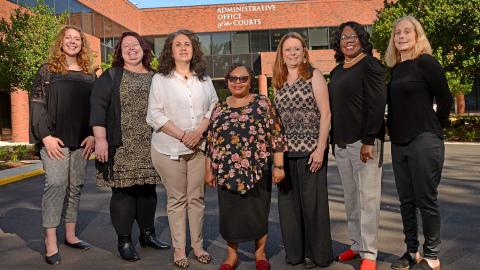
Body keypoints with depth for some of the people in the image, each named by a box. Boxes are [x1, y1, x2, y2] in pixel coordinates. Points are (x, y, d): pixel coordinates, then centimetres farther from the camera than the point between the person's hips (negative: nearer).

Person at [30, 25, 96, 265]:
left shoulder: (89, 74, 13)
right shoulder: (47, 71, 3)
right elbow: (37, 104, -3)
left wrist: (93, 135, -1)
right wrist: (46, 136, -13)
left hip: (81, 140, 4)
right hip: (55, 139, -4)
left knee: (76, 186, 7)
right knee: (56, 184, -11)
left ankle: (70, 235, 17)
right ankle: (50, 241, -5)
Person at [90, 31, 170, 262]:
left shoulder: (155, 77, 15)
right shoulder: (111, 76, 3)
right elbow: (98, 106, -6)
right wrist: (100, 139, -16)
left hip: (150, 148, 4)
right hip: (122, 148, -4)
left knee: (147, 189, 9)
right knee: (123, 191, -2)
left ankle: (147, 234, 23)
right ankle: (124, 241, 8)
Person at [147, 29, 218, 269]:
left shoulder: (204, 79, 11)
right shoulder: (160, 79, 1)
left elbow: (214, 107, 7)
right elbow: (155, 115, -5)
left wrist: (199, 131, -10)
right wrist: (182, 136, -14)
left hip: (199, 148, 3)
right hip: (169, 148, -2)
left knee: (197, 198, 6)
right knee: (177, 199, 4)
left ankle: (197, 246, 18)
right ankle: (179, 250, 13)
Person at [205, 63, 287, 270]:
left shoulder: (262, 103, -1)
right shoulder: (220, 108, 9)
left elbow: (276, 137, -5)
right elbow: (210, 142, 12)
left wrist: (278, 166, -10)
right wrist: (209, 170, 10)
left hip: (257, 171, -2)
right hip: (227, 173, 3)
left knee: (258, 212, 8)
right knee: (230, 213, 9)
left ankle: (260, 253, 27)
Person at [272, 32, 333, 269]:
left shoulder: (314, 76, -2)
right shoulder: (279, 81, 12)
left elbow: (325, 114, -7)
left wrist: (320, 148, -14)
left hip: (310, 149, -4)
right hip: (285, 151, 5)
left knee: (312, 201, 3)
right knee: (289, 200, 9)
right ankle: (295, 250, 24)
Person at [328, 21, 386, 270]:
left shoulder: (370, 65, -4)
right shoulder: (336, 71, 17)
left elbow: (377, 105, -13)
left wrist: (368, 141, -19)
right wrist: (334, 141, 14)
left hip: (364, 141, -7)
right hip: (341, 143, 7)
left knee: (367, 197, -4)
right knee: (350, 198, 11)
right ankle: (357, 245, 22)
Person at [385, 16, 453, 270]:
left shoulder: (425, 62, -7)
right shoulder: (395, 69, 12)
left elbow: (445, 99, -5)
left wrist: (433, 128, 5)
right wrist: (395, 130, 12)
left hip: (424, 141, -7)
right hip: (399, 143, 7)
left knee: (426, 200, 0)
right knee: (406, 200, 12)